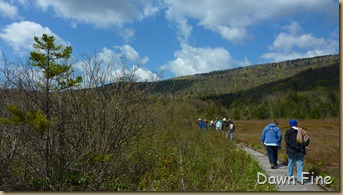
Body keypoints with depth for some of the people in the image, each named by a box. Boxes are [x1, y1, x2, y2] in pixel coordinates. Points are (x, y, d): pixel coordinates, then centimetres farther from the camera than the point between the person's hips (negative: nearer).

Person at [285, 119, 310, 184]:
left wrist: (294, 146, -16)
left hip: (291, 151, -2)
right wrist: (302, 145, 3)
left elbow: (288, 141, -17)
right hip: (300, 151, 2)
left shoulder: (288, 132, -7)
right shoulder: (302, 131, 2)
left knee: (291, 163, 14)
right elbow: (307, 140, 0)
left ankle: (289, 176, 28)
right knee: (300, 164, 4)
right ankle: (300, 179, 0)